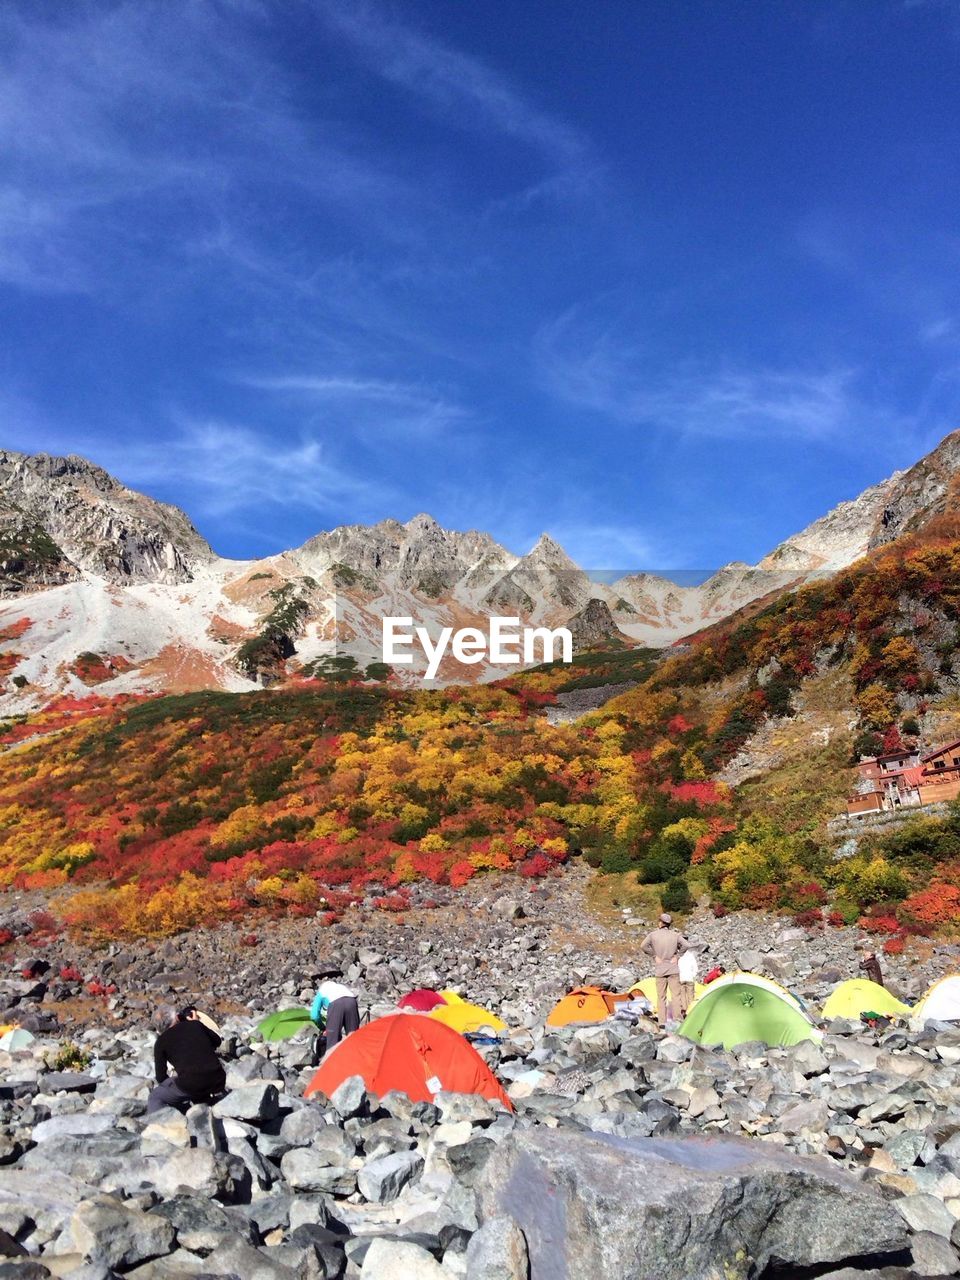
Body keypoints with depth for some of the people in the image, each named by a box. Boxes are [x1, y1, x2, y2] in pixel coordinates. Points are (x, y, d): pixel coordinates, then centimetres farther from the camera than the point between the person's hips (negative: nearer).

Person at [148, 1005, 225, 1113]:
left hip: (190, 1084, -4)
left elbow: (161, 1077, 13)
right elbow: (217, 1041, 31)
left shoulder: (161, 1041, 9)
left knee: (155, 1098, 18)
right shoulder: (195, 1024, 14)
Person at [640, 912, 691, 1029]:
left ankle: (662, 1022, 5)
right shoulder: (675, 935, -2)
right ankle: (677, 1019, -2)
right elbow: (686, 945, -14)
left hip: (659, 970, 0)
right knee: (675, 995, 4)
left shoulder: (653, 934, -4)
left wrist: (655, 956, -6)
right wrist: (677, 956, -4)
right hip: (673, 969, 0)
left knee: (661, 996, 6)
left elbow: (643, 946, -16)